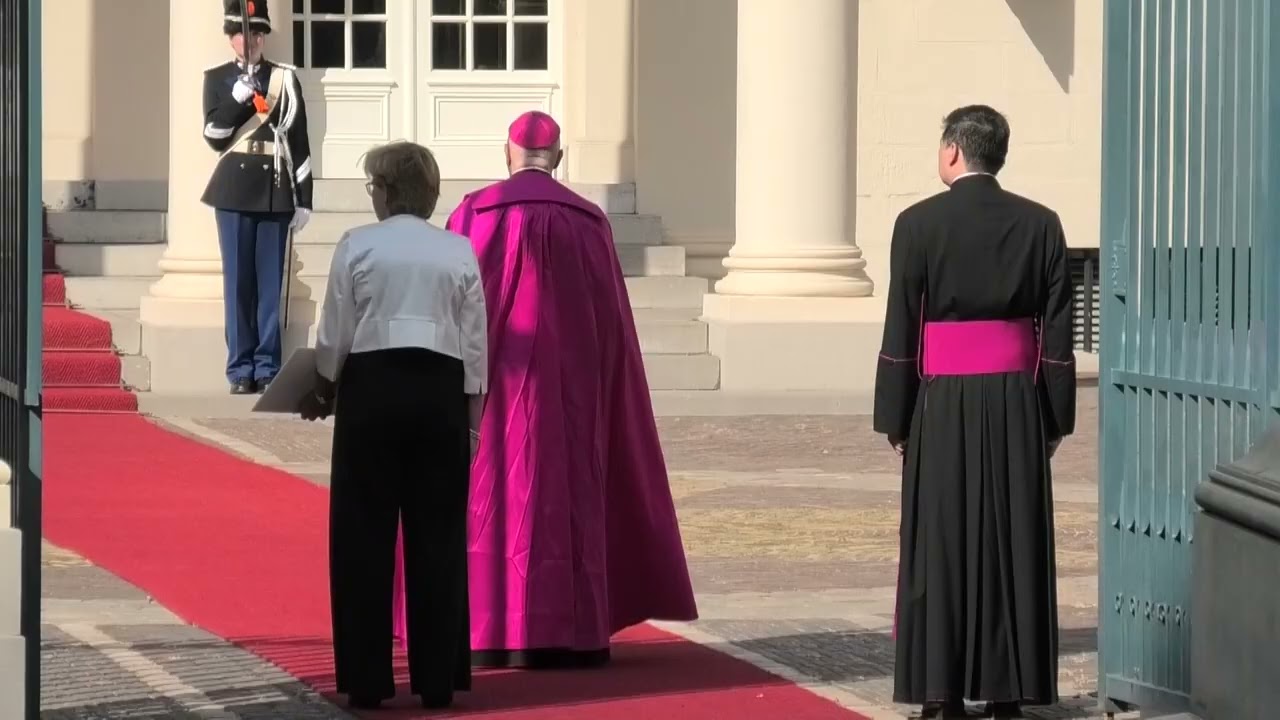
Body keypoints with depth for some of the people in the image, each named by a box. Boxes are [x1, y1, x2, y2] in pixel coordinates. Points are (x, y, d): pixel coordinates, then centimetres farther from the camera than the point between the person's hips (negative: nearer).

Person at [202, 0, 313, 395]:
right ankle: (241, 369, 5)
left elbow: (300, 141, 5)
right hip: (234, 190, 0)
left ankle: (268, 368, 6)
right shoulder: (217, 79, 5)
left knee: (271, 281, 2)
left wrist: (304, 199, 2)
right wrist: (236, 99, -16)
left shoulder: (285, 78, 5)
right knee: (238, 281, 1)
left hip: (276, 191, 0)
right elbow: (213, 136, -1)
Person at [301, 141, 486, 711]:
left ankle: (367, 679, 3)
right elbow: (476, 345, 5)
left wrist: (321, 393, 16)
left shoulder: (357, 245, -1)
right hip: (441, 391, 2)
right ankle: (438, 679, 5)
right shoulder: (459, 251, 6)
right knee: (438, 535, 5)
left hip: (372, 387, -2)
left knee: (365, 534, 3)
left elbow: (334, 335, 0)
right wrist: (472, 420, 10)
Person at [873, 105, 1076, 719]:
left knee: (940, 545, 3)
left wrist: (894, 420, 0)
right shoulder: (1040, 225, 1)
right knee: (1012, 543, 7)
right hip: (1016, 407, 2)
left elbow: (900, 332, -6)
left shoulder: (918, 225, -7)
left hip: (942, 406, -2)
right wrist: (1055, 419, 8)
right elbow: (1058, 335, 2)